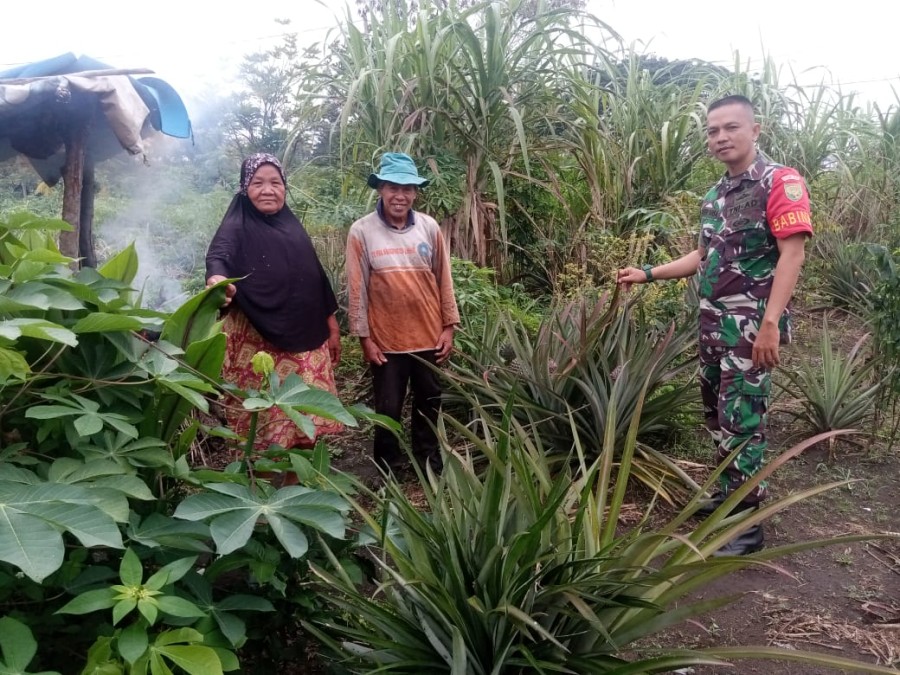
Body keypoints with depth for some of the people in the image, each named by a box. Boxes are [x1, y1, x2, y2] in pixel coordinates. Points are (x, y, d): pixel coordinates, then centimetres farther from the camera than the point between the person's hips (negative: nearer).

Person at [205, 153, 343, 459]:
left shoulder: (292, 225, 12)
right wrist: (218, 279, -50)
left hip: (304, 337, 6)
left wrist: (331, 322, 16)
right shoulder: (237, 226, -6)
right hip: (258, 340, -5)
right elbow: (218, 256, -27)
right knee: (263, 415, -2)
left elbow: (314, 277, 17)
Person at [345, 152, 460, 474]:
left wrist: (449, 326, 3)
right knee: (388, 408, 9)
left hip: (429, 334, 3)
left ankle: (429, 461, 36)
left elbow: (443, 279, 4)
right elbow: (356, 288, -6)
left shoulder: (429, 227, -1)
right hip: (386, 338, -2)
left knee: (429, 402, 17)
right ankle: (389, 470, 27)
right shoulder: (361, 231, -8)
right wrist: (364, 337, -7)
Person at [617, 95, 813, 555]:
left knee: (742, 421, -5)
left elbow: (791, 255, -17)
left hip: (753, 326, -8)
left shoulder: (780, 182, -9)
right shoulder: (713, 196, 15)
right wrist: (648, 274, 17)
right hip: (713, 323, 8)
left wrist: (771, 324, -24)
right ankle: (728, 494, 30)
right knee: (716, 415, 14)